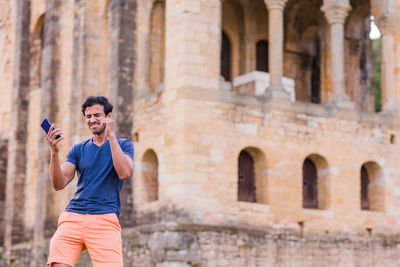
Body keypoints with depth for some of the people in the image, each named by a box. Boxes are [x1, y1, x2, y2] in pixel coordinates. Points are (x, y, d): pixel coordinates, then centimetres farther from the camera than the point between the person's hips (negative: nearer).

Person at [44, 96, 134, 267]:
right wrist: (54, 152, -9)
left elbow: (124, 173, -9)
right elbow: (59, 184, 6)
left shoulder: (123, 145, 12)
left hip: (104, 218, -2)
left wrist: (111, 136, -9)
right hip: (72, 216, 2)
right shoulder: (78, 149, 18)